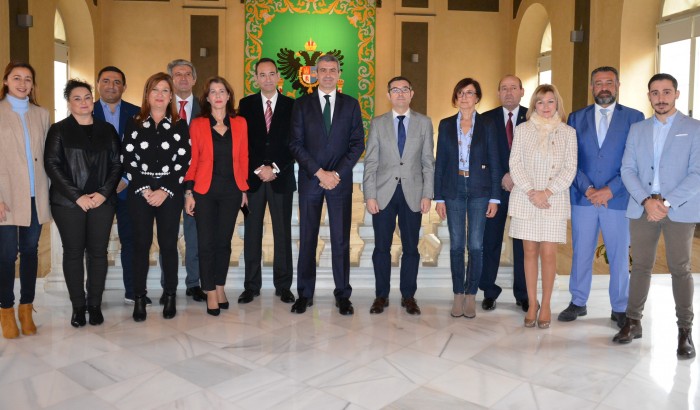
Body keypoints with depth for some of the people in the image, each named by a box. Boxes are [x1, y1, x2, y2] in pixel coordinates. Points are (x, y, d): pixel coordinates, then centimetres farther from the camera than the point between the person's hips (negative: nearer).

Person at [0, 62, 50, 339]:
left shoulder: (41, 114, 13)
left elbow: (47, 155, 12)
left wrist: (48, 193, 4)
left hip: (36, 197, 3)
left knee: (30, 251, 8)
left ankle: (26, 309, 17)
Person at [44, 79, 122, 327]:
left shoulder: (107, 130, 11)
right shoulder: (59, 130, 4)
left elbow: (117, 164, 6)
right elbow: (52, 165, -3)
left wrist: (104, 192, -7)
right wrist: (77, 196, -11)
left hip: (102, 201, 2)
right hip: (68, 202, -1)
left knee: (98, 252, 3)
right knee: (73, 253, 3)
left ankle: (95, 304, 13)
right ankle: (78, 306, 13)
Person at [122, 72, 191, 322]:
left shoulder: (180, 126, 5)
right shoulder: (134, 124, 8)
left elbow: (183, 161, -1)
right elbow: (127, 160, 2)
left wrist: (165, 191, -10)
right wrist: (144, 190, -9)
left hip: (170, 193, -1)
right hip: (139, 193, 1)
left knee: (168, 244, 2)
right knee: (141, 244, 3)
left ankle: (170, 296, 13)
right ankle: (139, 298, 11)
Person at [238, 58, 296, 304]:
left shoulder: (291, 105, 6)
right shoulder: (246, 104, 8)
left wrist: (275, 168, -9)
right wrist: (258, 169, -9)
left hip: (282, 178, 0)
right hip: (252, 177, 1)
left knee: (283, 233, 4)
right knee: (252, 233, 4)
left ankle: (283, 286, 13)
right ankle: (252, 286, 14)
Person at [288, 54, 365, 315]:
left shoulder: (351, 104, 8)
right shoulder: (302, 104, 6)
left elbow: (358, 143, 2)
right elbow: (296, 144, -1)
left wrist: (337, 173, -9)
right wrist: (319, 173, -11)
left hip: (340, 180, 0)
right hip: (309, 180, 0)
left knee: (341, 240, 3)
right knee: (307, 238, 4)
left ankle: (343, 296, 13)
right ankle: (305, 294, 15)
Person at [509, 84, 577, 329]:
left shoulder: (568, 132, 5)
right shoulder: (522, 130, 5)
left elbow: (570, 168, 0)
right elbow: (515, 164, 0)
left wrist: (547, 192, -12)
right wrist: (531, 192, -11)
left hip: (554, 201, 0)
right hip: (525, 200, 1)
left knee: (548, 254, -2)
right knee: (530, 252, 5)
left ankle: (546, 305, 14)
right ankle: (532, 304, 16)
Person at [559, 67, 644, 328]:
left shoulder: (634, 118, 3)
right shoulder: (577, 118, 8)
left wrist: (610, 189, -14)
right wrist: (588, 189, -10)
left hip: (618, 199, -1)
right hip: (583, 198, 1)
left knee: (619, 256, 7)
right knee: (581, 253, 10)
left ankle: (620, 309, 22)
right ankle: (578, 303, 23)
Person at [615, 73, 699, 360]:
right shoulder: (637, 130, 12)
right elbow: (628, 170, 4)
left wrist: (666, 202, -16)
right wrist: (646, 200, -11)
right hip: (642, 207, 3)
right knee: (640, 266, 8)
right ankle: (633, 322, 16)